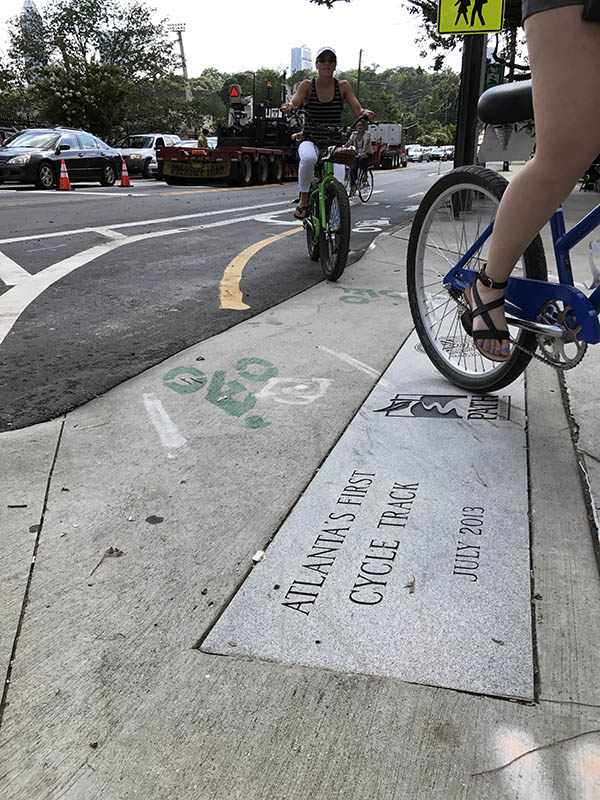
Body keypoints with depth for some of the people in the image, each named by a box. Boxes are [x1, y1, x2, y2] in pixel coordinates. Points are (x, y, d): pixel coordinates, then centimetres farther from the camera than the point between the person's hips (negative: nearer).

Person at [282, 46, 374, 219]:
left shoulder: (343, 86, 2)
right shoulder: (307, 85, -1)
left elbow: (357, 109, -7)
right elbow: (295, 102, -18)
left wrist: (365, 112, -31)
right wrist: (289, 106, -42)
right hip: (310, 142, -1)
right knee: (308, 158, -39)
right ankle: (303, 199, -14)